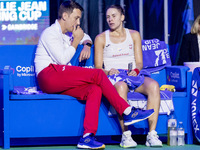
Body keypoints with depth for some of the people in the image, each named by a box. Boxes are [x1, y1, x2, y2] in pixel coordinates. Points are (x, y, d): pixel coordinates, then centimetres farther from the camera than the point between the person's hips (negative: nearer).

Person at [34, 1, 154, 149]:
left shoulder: (67, 33, 26)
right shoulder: (50, 33, -1)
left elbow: (86, 37, 45)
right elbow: (62, 60, -12)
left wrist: (87, 45, 21)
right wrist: (76, 40, -1)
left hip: (62, 83, 9)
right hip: (48, 76, -9)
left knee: (95, 89, -20)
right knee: (98, 74, -19)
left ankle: (87, 136, -31)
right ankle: (127, 112, -14)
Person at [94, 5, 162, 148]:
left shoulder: (134, 35, 17)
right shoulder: (101, 38, 11)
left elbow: (139, 62, 12)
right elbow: (98, 67, 5)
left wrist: (136, 70, -11)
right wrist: (108, 72, -17)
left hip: (132, 74, 3)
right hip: (112, 76, -3)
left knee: (153, 85, -31)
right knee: (121, 87, -41)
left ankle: (152, 135, -35)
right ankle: (126, 135, -41)